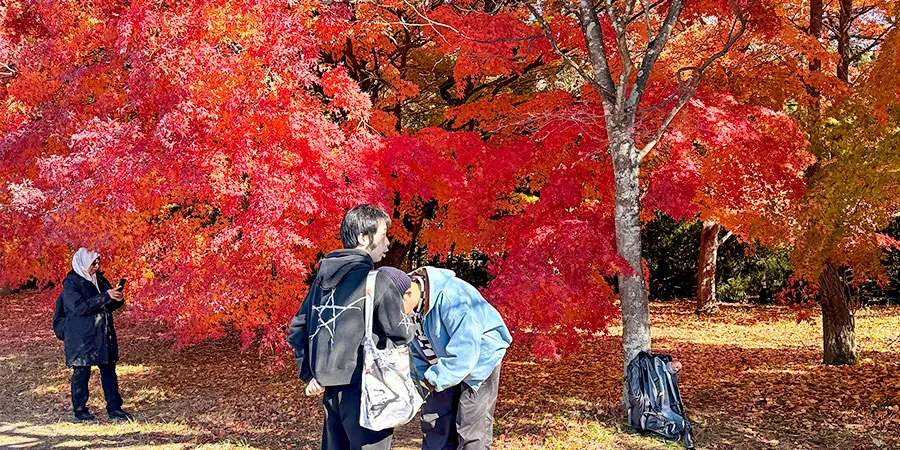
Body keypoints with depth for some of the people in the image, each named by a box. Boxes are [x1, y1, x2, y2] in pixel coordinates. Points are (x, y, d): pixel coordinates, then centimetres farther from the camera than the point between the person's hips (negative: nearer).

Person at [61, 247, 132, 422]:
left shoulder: (100, 279, 10)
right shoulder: (71, 283, -10)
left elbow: (109, 306, 18)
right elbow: (79, 307, -22)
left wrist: (117, 300, -6)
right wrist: (106, 296, -25)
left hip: (104, 334, 7)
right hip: (81, 337, -7)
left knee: (109, 371, 7)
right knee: (81, 373, 3)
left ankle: (114, 409, 13)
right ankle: (80, 411, 14)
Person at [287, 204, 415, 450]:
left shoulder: (322, 277, 10)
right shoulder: (376, 280, -12)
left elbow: (297, 330, 12)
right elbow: (401, 335, -9)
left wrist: (309, 373, 14)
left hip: (330, 388, 7)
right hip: (363, 388, -7)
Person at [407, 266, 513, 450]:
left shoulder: (449, 297, -36)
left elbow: (465, 348, -36)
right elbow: (415, 352, 3)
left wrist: (434, 379, -30)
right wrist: (421, 381, -13)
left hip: (480, 357, -7)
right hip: (444, 362, 8)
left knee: (471, 427, -9)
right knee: (434, 422, 10)